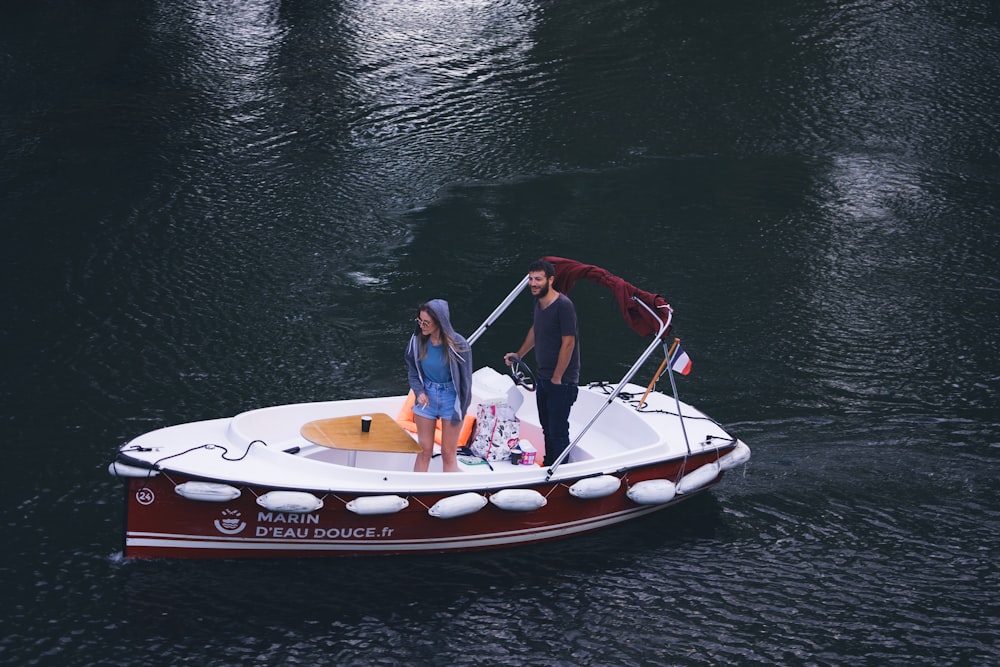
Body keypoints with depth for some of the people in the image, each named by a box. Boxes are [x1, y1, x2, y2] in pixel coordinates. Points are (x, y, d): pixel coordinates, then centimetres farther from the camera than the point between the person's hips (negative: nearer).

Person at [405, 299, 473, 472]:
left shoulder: (458, 344, -18)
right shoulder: (417, 340, -10)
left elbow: (465, 379, -9)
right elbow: (412, 369, 7)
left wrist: (460, 411, -7)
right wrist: (419, 391, -9)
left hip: (450, 398, -3)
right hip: (426, 396, 3)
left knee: (449, 453, 7)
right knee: (424, 451, 10)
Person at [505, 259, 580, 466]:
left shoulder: (563, 305, -20)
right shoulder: (539, 302, 7)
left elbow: (568, 343, -21)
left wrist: (557, 377, -17)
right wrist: (519, 354, 26)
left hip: (561, 381, -9)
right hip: (543, 378, 9)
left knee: (558, 431, -4)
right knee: (547, 427, 17)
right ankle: (548, 467, 29)